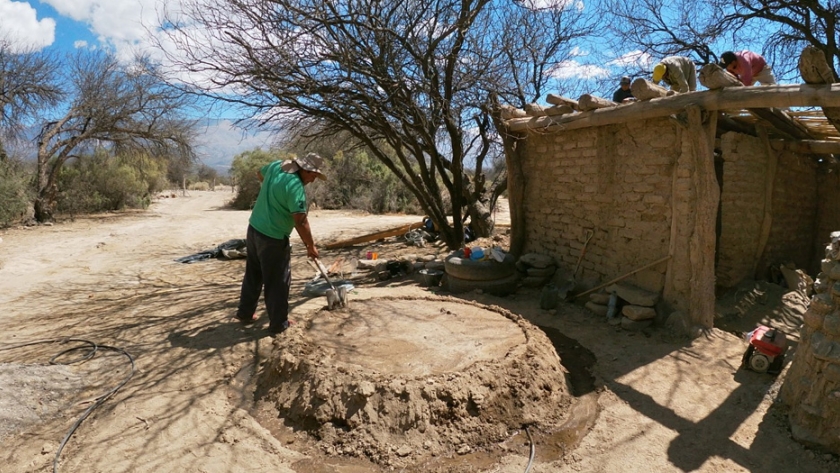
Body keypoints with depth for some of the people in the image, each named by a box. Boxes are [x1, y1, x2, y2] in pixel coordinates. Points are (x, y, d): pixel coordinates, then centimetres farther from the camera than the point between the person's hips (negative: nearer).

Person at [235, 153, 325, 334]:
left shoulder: (275, 166, 1)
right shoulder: (296, 186, -24)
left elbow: (260, 174, 25)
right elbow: (300, 222, -26)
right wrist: (311, 246, -16)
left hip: (254, 229, 9)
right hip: (273, 238, -9)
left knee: (253, 275, 22)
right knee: (278, 282, 5)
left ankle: (245, 313, 36)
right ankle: (278, 323, 15)